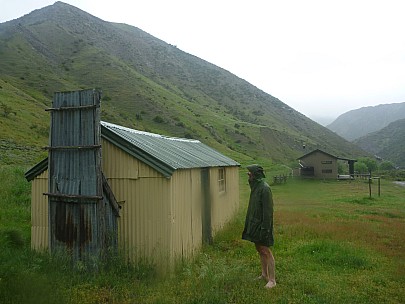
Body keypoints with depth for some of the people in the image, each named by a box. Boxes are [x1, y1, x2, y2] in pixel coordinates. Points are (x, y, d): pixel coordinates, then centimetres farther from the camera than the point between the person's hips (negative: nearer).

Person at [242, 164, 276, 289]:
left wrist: (265, 228, -22)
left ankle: (272, 280, 9)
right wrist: (248, 223, 17)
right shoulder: (255, 186, 8)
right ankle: (264, 274, 31)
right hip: (254, 223, 9)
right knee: (259, 249, 17)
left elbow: (268, 210, -21)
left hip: (261, 224, -9)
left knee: (265, 251, -1)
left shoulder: (264, 188, -20)